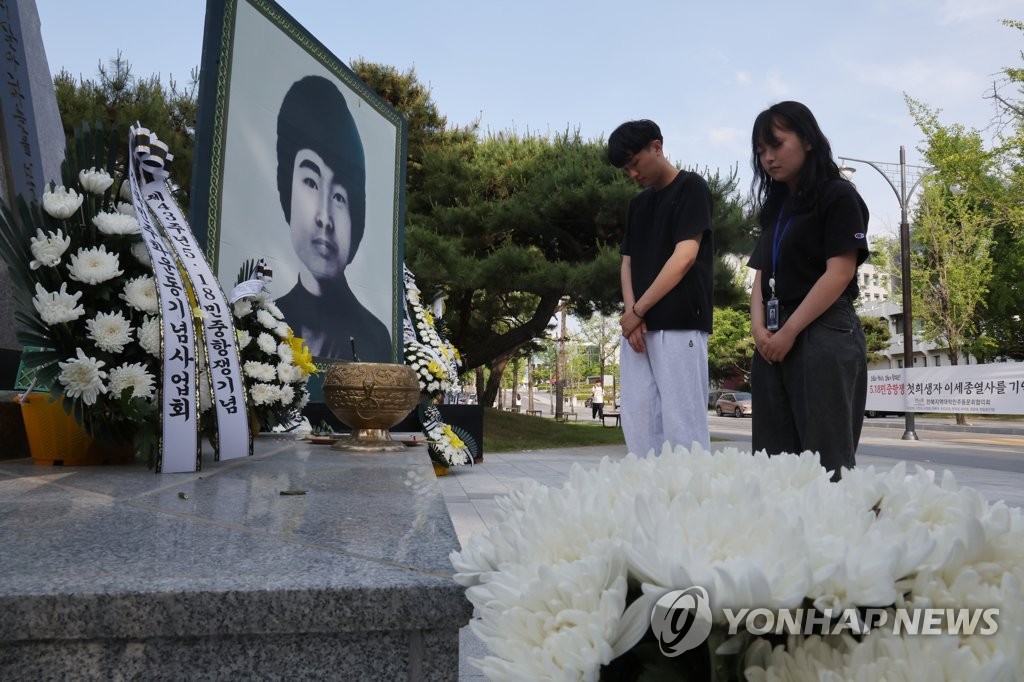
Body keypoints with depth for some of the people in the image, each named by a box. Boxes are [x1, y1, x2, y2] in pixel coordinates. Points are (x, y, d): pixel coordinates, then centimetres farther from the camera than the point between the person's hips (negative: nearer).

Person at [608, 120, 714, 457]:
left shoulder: (691, 187, -1)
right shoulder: (638, 203, 20)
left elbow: (685, 256, -11)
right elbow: (627, 262, 15)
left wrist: (638, 310, -9)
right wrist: (630, 313, -4)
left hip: (679, 325, -7)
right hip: (638, 328, 7)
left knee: (681, 423, -6)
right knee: (638, 422, 5)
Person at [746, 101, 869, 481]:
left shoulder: (838, 196, -1)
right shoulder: (775, 208, 20)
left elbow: (840, 273, -10)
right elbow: (762, 274, 14)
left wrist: (788, 331, -12)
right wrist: (759, 328, -4)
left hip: (823, 335, -7)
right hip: (773, 343, 7)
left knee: (825, 455, -5)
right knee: (775, 455, 6)